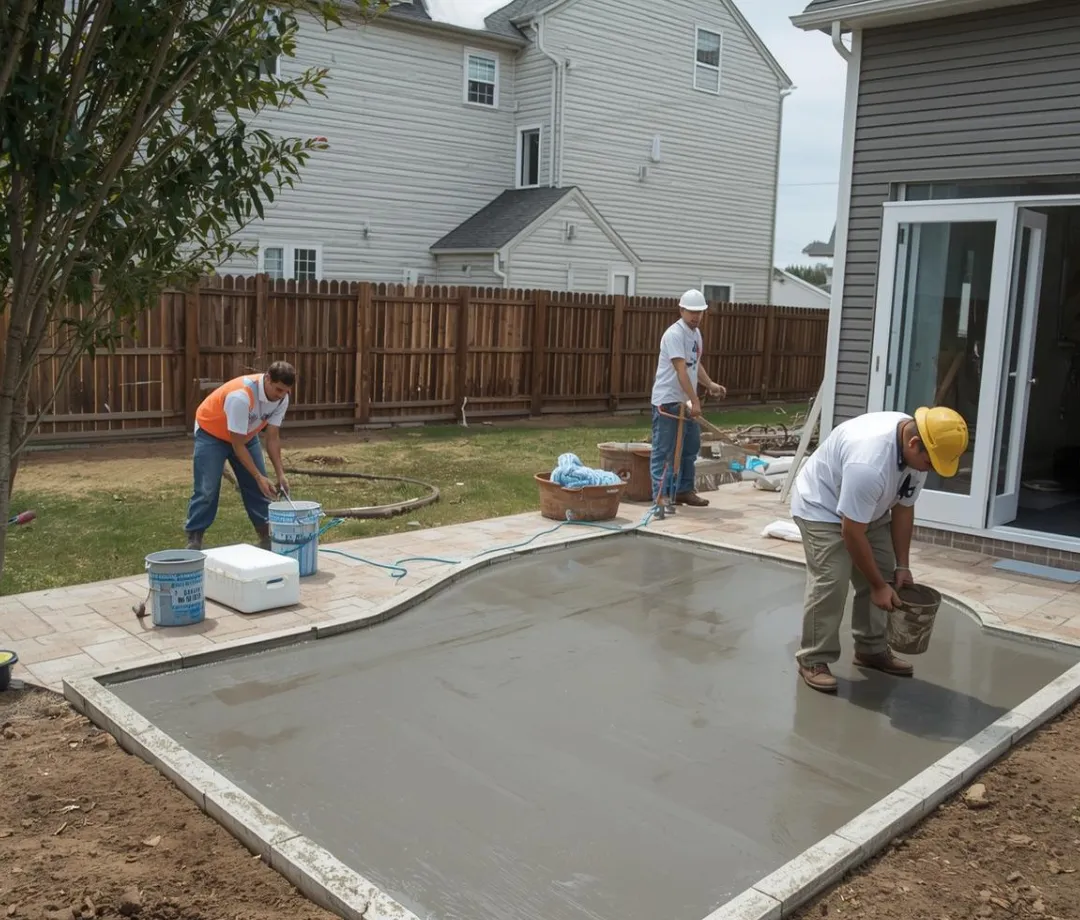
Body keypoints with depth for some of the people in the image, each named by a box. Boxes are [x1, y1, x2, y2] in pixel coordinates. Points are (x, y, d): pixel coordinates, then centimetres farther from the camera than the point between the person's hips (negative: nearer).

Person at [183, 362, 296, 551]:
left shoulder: (281, 398, -20)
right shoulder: (241, 396, -40)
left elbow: (273, 438, -12)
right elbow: (237, 445, -33)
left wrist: (280, 474, -19)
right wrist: (259, 477, -32)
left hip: (246, 435, 6)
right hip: (211, 433, -6)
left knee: (257, 487, 2)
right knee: (207, 490, -10)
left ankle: (267, 536, 11)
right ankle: (193, 540, 0)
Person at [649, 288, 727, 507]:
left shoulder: (696, 333, 12)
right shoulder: (675, 334, -18)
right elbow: (681, 371, -24)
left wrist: (710, 385, 7)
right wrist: (695, 401, -27)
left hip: (684, 401, 10)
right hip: (667, 401, -10)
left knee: (691, 446, 16)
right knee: (664, 451, -5)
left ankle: (684, 490, 27)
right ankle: (661, 496, 0)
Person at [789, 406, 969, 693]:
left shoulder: (915, 450, -14)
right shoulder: (869, 461, -40)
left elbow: (903, 509, -1)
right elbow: (852, 532, -33)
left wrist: (902, 566, -1)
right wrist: (878, 586, -24)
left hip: (868, 509, 9)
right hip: (821, 506, -8)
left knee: (883, 575, 6)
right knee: (830, 582, -18)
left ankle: (871, 649, 20)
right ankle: (813, 660, -6)